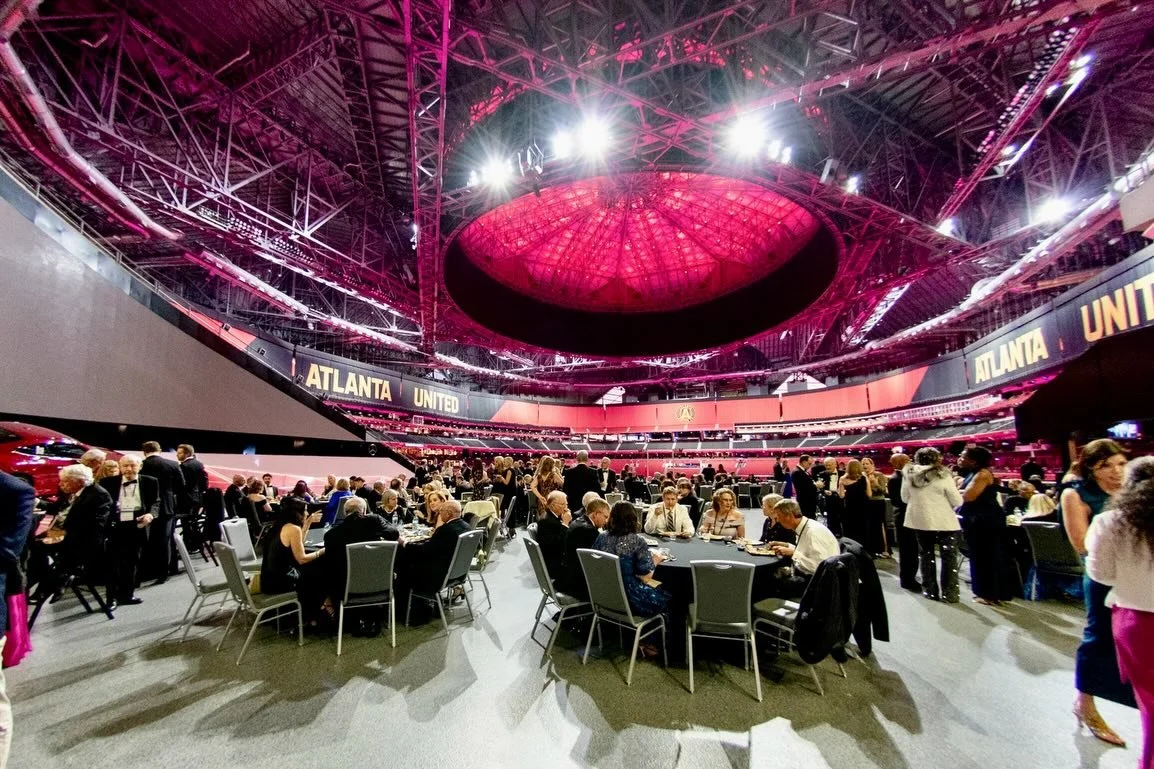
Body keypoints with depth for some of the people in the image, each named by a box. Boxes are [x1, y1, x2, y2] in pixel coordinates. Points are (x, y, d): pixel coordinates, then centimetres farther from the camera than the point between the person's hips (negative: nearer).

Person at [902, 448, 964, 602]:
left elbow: (905, 498, 8)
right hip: (944, 521, -3)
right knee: (949, 557, 8)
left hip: (920, 521, 3)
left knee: (926, 555, 14)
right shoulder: (942, 475, -11)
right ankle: (949, 593, 10)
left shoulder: (909, 475, -1)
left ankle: (929, 590, 19)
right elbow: (958, 502, -7)